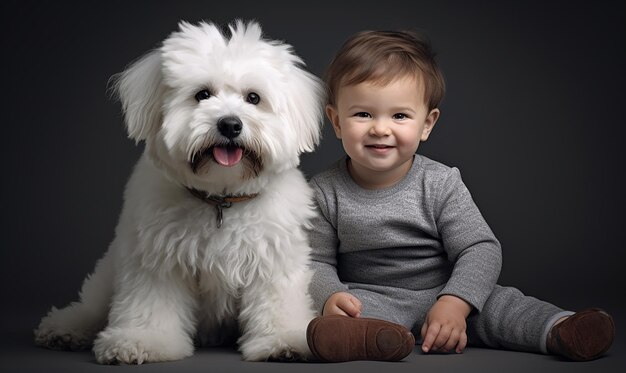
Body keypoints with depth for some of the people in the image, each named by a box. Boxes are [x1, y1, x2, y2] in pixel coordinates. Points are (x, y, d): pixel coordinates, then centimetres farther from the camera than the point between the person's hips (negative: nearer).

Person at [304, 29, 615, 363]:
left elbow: (481, 250, -10)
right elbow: (317, 261, -1)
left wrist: (455, 303, -26)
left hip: (441, 295, 1)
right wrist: (330, 296, -24)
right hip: (368, 298, -1)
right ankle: (361, 335, -60)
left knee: (497, 304, -22)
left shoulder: (441, 184, -7)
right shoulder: (325, 193, -6)